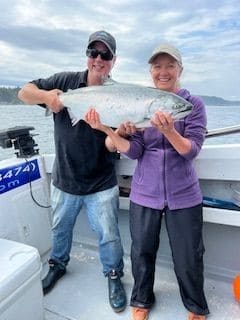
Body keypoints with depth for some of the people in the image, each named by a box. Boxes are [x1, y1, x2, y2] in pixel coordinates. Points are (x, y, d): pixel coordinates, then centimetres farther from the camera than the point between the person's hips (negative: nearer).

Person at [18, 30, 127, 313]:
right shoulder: (65, 81, -4)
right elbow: (24, 92, -5)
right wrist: (45, 95, -26)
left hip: (101, 186, -2)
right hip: (64, 180, 2)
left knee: (108, 236, 9)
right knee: (60, 229, 23)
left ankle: (114, 276, 37)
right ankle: (58, 265, 51)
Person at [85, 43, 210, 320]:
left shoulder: (193, 104, -2)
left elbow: (191, 150, -12)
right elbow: (134, 151, -6)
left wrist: (168, 130, -30)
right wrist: (106, 129, -20)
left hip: (183, 196, -1)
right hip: (144, 193, 2)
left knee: (188, 258, 10)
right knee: (142, 252, 15)